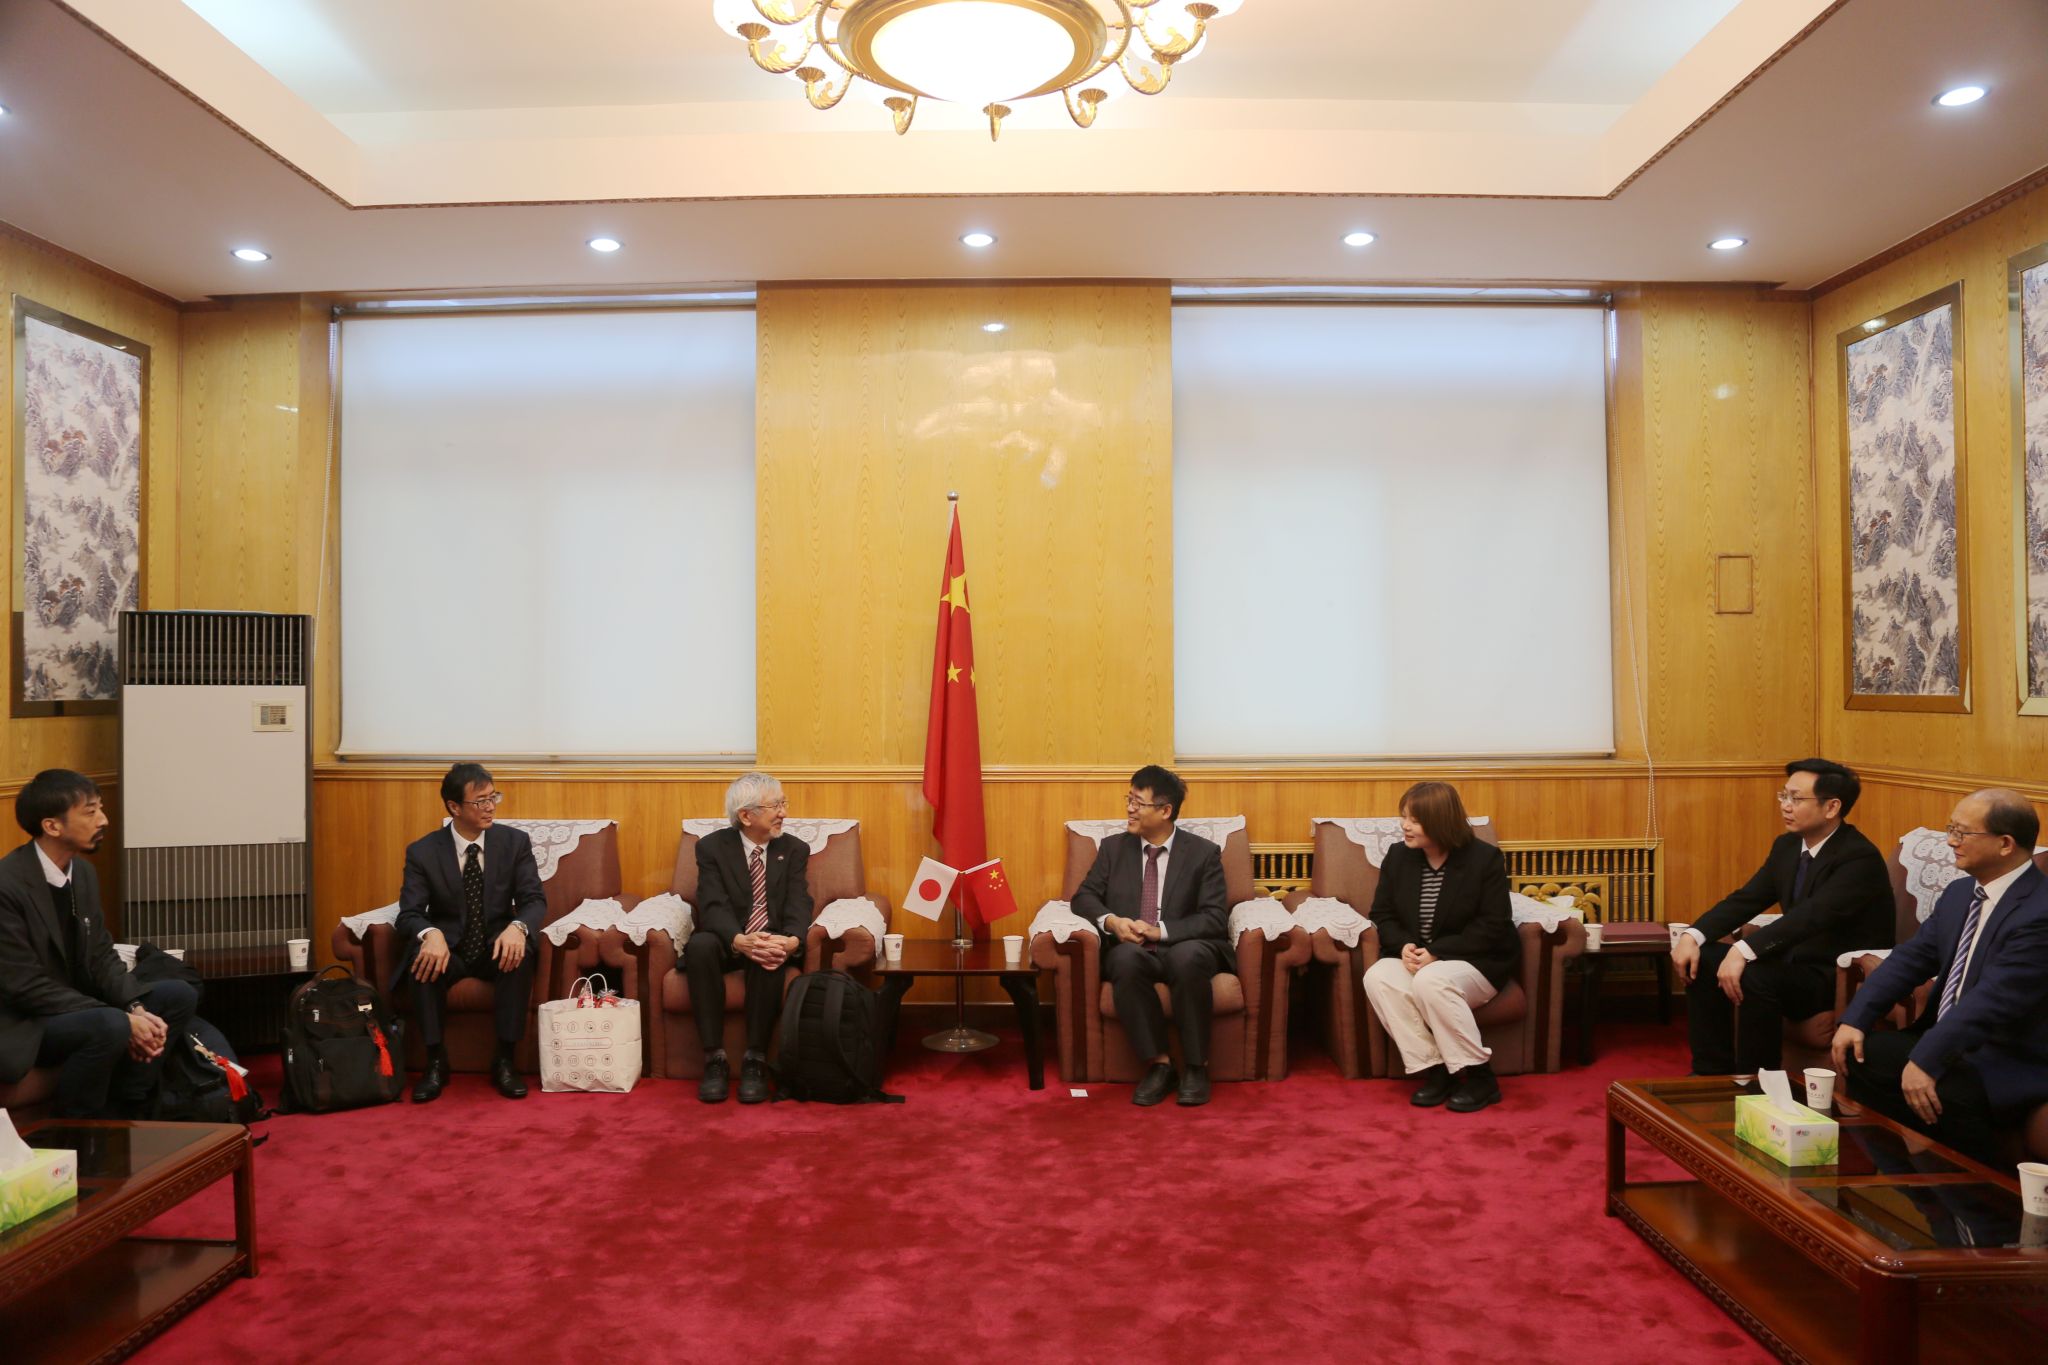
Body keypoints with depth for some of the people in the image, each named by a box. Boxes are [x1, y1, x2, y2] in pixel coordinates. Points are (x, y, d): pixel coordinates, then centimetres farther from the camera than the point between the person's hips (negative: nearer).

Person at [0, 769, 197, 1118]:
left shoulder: (84, 872, 4)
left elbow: (102, 955, 6)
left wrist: (137, 1009, -12)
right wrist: (122, 1020, -24)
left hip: (75, 1007, 9)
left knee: (180, 996, 0)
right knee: (110, 1026, -33)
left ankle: (120, 1113, 2)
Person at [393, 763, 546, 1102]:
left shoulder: (515, 841, -4)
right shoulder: (422, 851, -5)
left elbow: (535, 900, -7)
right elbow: (409, 913, -10)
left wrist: (517, 927, -31)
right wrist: (431, 934, -35)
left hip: (496, 947, 0)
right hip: (448, 947, 0)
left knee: (521, 953, -33)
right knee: (422, 956, -33)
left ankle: (505, 1060, -20)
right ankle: (436, 1060, -17)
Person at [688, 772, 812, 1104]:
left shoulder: (795, 850, 5)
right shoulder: (712, 847, -1)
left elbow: (798, 906, -7)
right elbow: (714, 907, -14)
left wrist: (791, 941, -32)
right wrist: (740, 941, -36)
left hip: (774, 942, 0)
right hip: (729, 943, 0)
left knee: (768, 958, -35)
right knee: (700, 945, -34)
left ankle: (755, 1061, -24)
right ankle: (715, 1059, -27)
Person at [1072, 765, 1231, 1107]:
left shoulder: (1204, 853, 3)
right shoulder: (1113, 847, 11)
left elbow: (1215, 918, -5)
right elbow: (1084, 897, 8)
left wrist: (1160, 931, -19)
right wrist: (1111, 921, -15)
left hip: (1184, 948, -1)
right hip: (1132, 950, 2)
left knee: (1188, 957, -37)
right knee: (1126, 959, -35)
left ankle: (1196, 1067, -22)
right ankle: (1158, 1064, -23)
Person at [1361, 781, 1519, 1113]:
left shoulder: (1484, 858, -10)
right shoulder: (1398, 855, 3)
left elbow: (1492, 926, -13)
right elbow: (1383, 914, 7)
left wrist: (1437, 952, -23)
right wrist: (1403, 946, -16)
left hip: (1475, 962, -5)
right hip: (1414, 957, 5)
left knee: (1431, 981, -36)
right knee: (1377, 977, -27)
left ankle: (1480, 1076, -20)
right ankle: (1434, 1070, -19)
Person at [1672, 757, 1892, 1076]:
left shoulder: (1860, 858, -20)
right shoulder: (1787, 846, 6)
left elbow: (1811, 915, -33)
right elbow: (1746, 899, 5)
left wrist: (1744, 950, -43)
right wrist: (1693, 936, -12)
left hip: (1844, 979, -9)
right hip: (1796, 961, 9)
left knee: (1755, 976, -33)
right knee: (1703, 960, -3)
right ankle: (1715, 1072, 4)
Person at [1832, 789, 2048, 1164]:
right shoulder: (1960, 892, 8)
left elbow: (1991, 1001, -28)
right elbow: (1911, 958, 6)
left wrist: (1926, 1062, -32)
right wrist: (1855, 1020, -6)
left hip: (2009, 1065, -8)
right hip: (1944, 1037, 9)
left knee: (1939, 1096, -32)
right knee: (1859, 1055, -5)